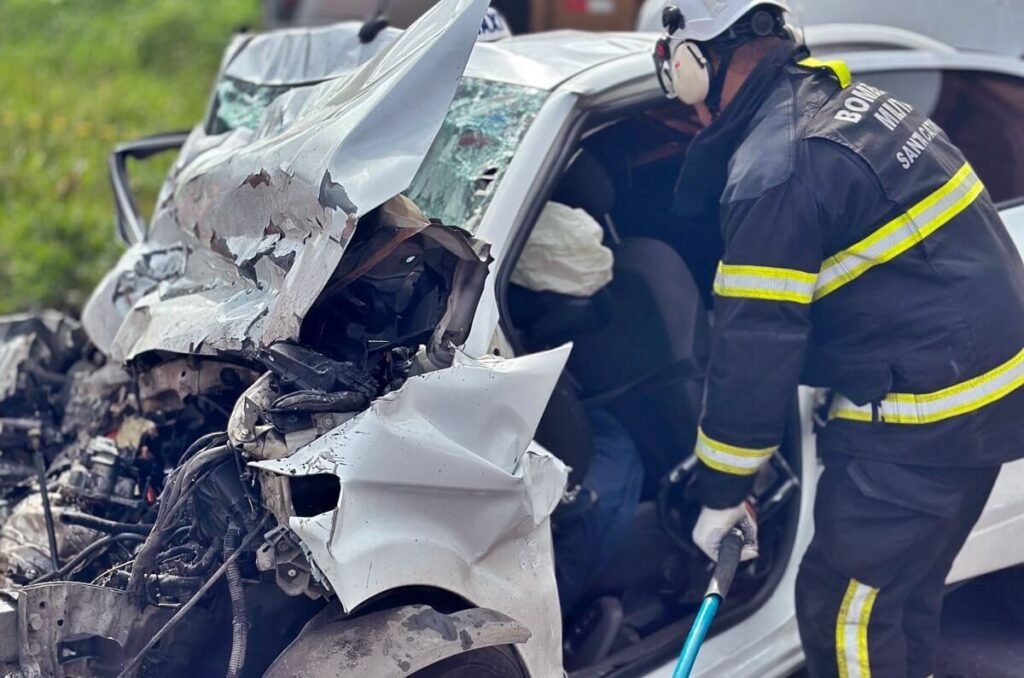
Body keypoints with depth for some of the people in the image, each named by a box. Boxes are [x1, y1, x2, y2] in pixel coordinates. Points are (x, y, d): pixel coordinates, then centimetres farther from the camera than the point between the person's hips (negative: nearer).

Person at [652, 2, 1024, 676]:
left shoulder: (775, 169, -20)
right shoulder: (841, 103, 11)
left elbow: (755, 348, -17)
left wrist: (721, 491, -6)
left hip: (927, 411, -10)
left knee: (845, 615, 0)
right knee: (901, 596, 21)